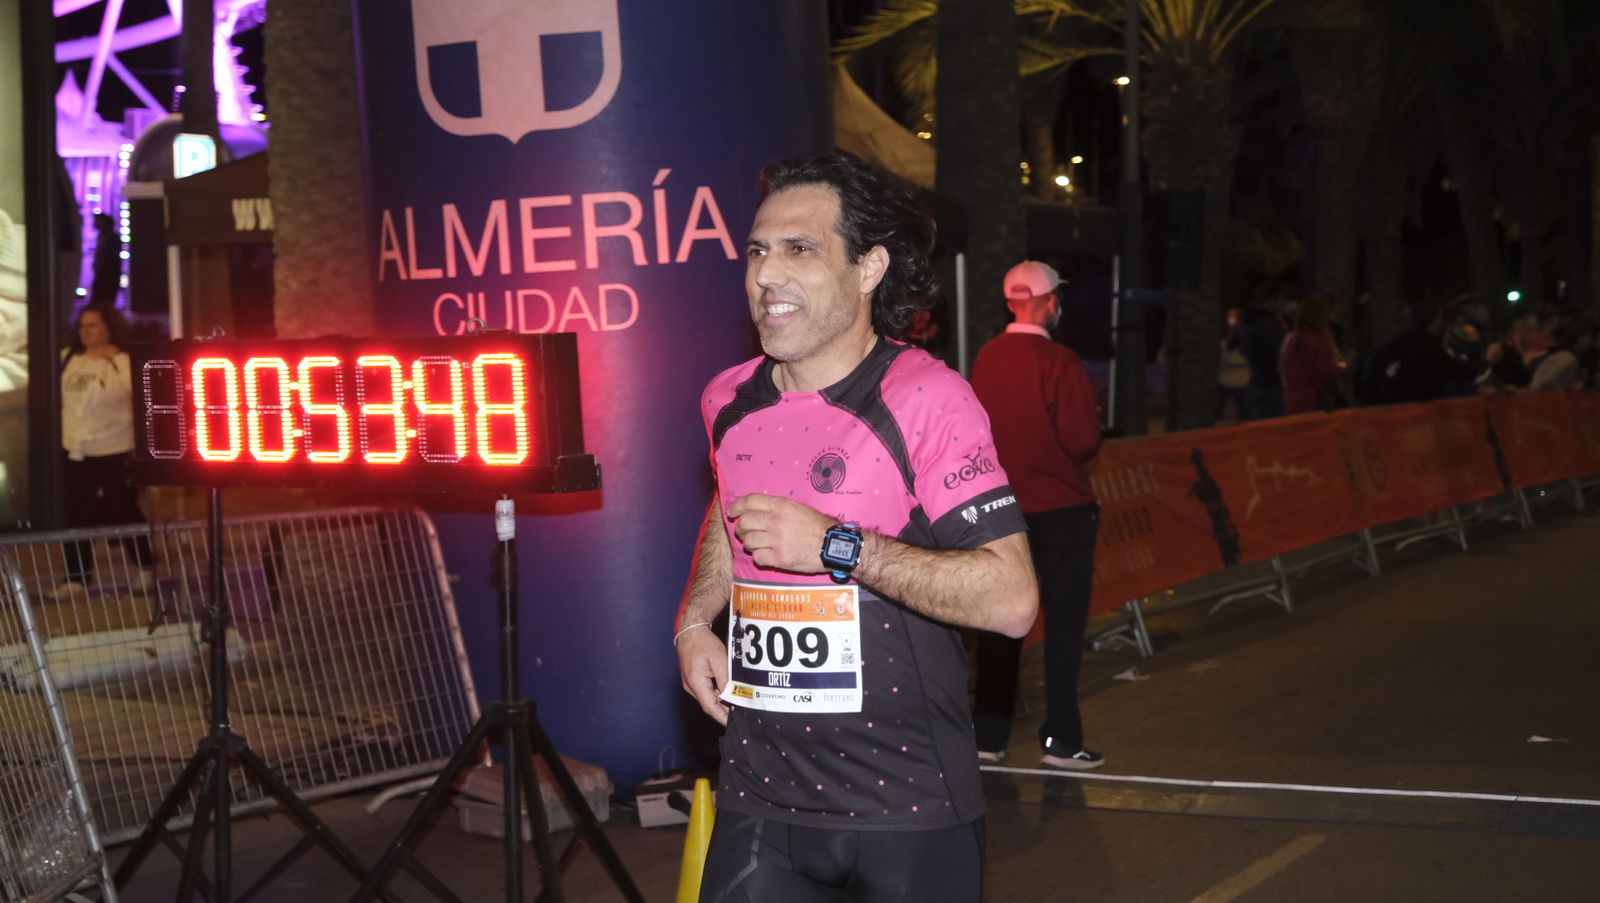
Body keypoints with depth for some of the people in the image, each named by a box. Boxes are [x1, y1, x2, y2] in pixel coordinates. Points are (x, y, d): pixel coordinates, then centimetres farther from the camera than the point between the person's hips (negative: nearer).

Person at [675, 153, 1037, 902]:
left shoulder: (928, 398, -13)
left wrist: (838, 548, -23)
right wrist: (694, 619, 12)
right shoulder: (728, 401, 6)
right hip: (760, 797, 5)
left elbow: (1011, 600, -20)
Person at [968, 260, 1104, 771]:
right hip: (1061, 507, -5)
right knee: (1063, 621, 2)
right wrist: (1093, 425, 4)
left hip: (1001, 506, 5)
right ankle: (1061, 739, 3)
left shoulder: (986, 359, 1)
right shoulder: (1059, 362, -15)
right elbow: (1083, 440, -16)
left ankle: (987, 735, 15)